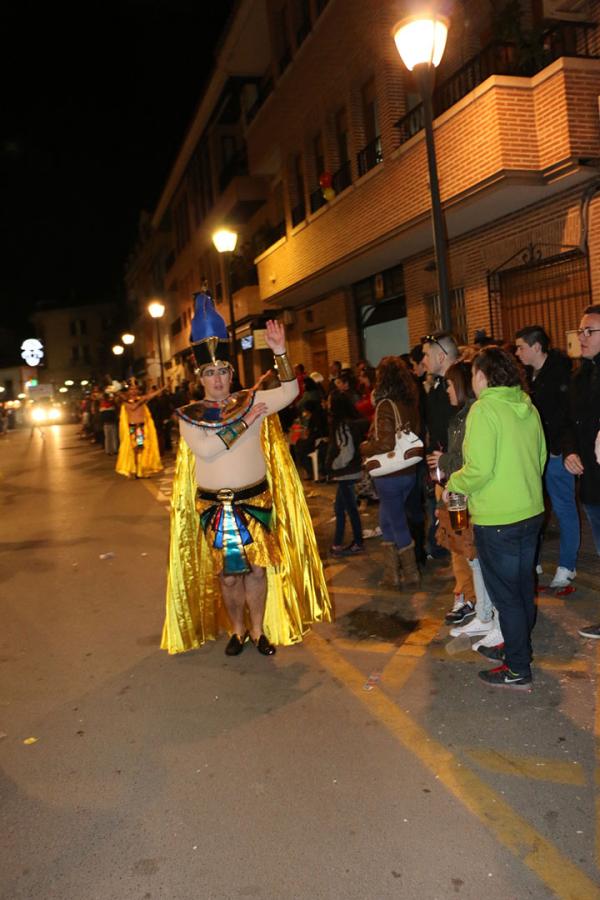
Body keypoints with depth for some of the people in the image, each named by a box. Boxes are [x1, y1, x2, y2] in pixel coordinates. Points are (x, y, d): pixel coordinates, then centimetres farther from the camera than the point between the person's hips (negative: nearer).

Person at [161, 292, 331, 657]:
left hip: (255, 501, 0)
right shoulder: (190, 415, -3)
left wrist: (281, 352, -18)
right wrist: (244, 422, -18)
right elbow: (205, 449, -19)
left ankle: (258, 630, 23)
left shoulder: (251, 400, 0)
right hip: (214, 506, 0)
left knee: (257, 567, 6)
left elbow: (290, 391, -7)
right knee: (227, 573, 9)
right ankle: (237, 631, 28)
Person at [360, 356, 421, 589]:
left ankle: (411, 574, 18)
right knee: (387, 522, 18)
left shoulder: (385, 405, -17)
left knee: (397, 524, 6)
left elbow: (386, 444, -23)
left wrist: (364, 447, -7)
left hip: (389, 475, -7)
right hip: (408, 472, 7)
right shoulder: (410, 403, 5)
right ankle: (392, 573, 24)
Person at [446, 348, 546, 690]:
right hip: (531, 511, 8)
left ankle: (518, 670, 14)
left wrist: (453, 484, -5)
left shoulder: (484, 409, -18)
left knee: (505, 594, 4)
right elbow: (540, 457, 12)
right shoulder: (528, 407, 5)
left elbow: (479, 469, -22)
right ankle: (519, 645, 38)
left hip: (497, 519, -8)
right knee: (524, 586, 21)